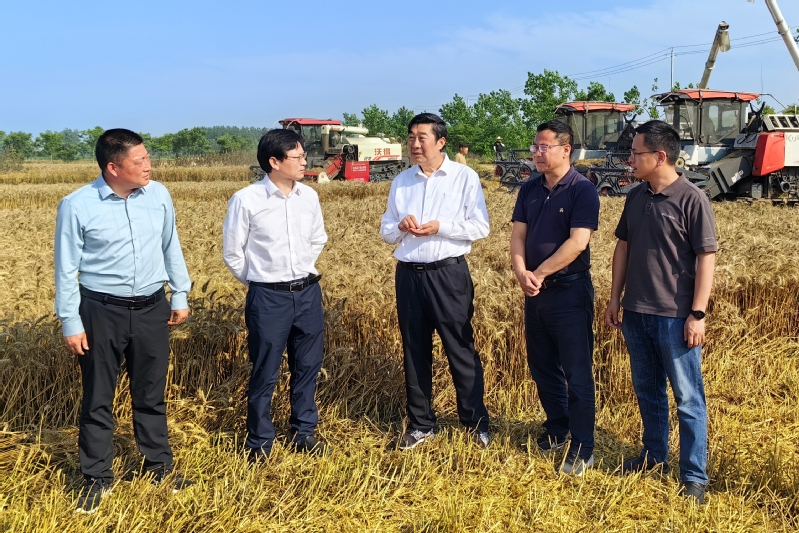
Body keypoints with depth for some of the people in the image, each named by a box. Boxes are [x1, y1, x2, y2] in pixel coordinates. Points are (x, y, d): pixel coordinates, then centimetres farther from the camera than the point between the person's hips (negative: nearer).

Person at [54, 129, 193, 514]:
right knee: (98, 398, 9)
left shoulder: (159, 195, -2)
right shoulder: (77, 206, -13)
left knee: (151, 394, 16)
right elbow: (66, 268, -7)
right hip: (101, 311, -3)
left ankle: (158, 466, 33)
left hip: (151, 308, 3)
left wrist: (180, 295, 13)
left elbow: (171, 247, 11)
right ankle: (97, 478, 24)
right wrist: (70, 322, -6)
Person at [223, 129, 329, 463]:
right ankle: (260, 443, 22)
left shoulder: (309, 196, 1)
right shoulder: (246, 200, -13)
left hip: (308, 293, 5)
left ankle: (303, 432, 31)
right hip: (268, 298, -4)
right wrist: (258, 281, 5)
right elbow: (232, 252, -3)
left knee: (308, 367, 14)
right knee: (265, 374, 6)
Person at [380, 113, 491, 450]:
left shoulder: (465, 177, -2)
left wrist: (440, 227, -17)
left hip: (449, 274, -4)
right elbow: (386, 231, 13)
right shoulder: (401, 181, 10)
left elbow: (480, 227, -6)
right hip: (409, 275, 4)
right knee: (414, 351, 11)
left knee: (460, 349, 2)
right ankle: (420, 424, 23)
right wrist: (400, 226, -9)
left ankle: (476, 422, 16)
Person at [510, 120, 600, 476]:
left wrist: (540, 273, -15)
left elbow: (577, 242, -19)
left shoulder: (582, 190, -11)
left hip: (570, 292, -7)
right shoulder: (529, 190, 8)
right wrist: (521, 272, -14)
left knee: (577, 373, -1)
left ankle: (582, 449, 7)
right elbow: (518, 235, 4)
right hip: (535, 292, 7)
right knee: (542, 366, 16)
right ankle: (557, 430, 33)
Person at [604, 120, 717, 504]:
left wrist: (698, 314, -15)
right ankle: (653, 455, 34)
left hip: (675, 316, -6)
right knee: (647, 390, 18)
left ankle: (694, 476, 13)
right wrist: (615, 299, 12)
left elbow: (706, 258, -12)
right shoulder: (636, 197, 6)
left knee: (687, 399, 3)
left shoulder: (692, 200, -12)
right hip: (636, 313, 6)